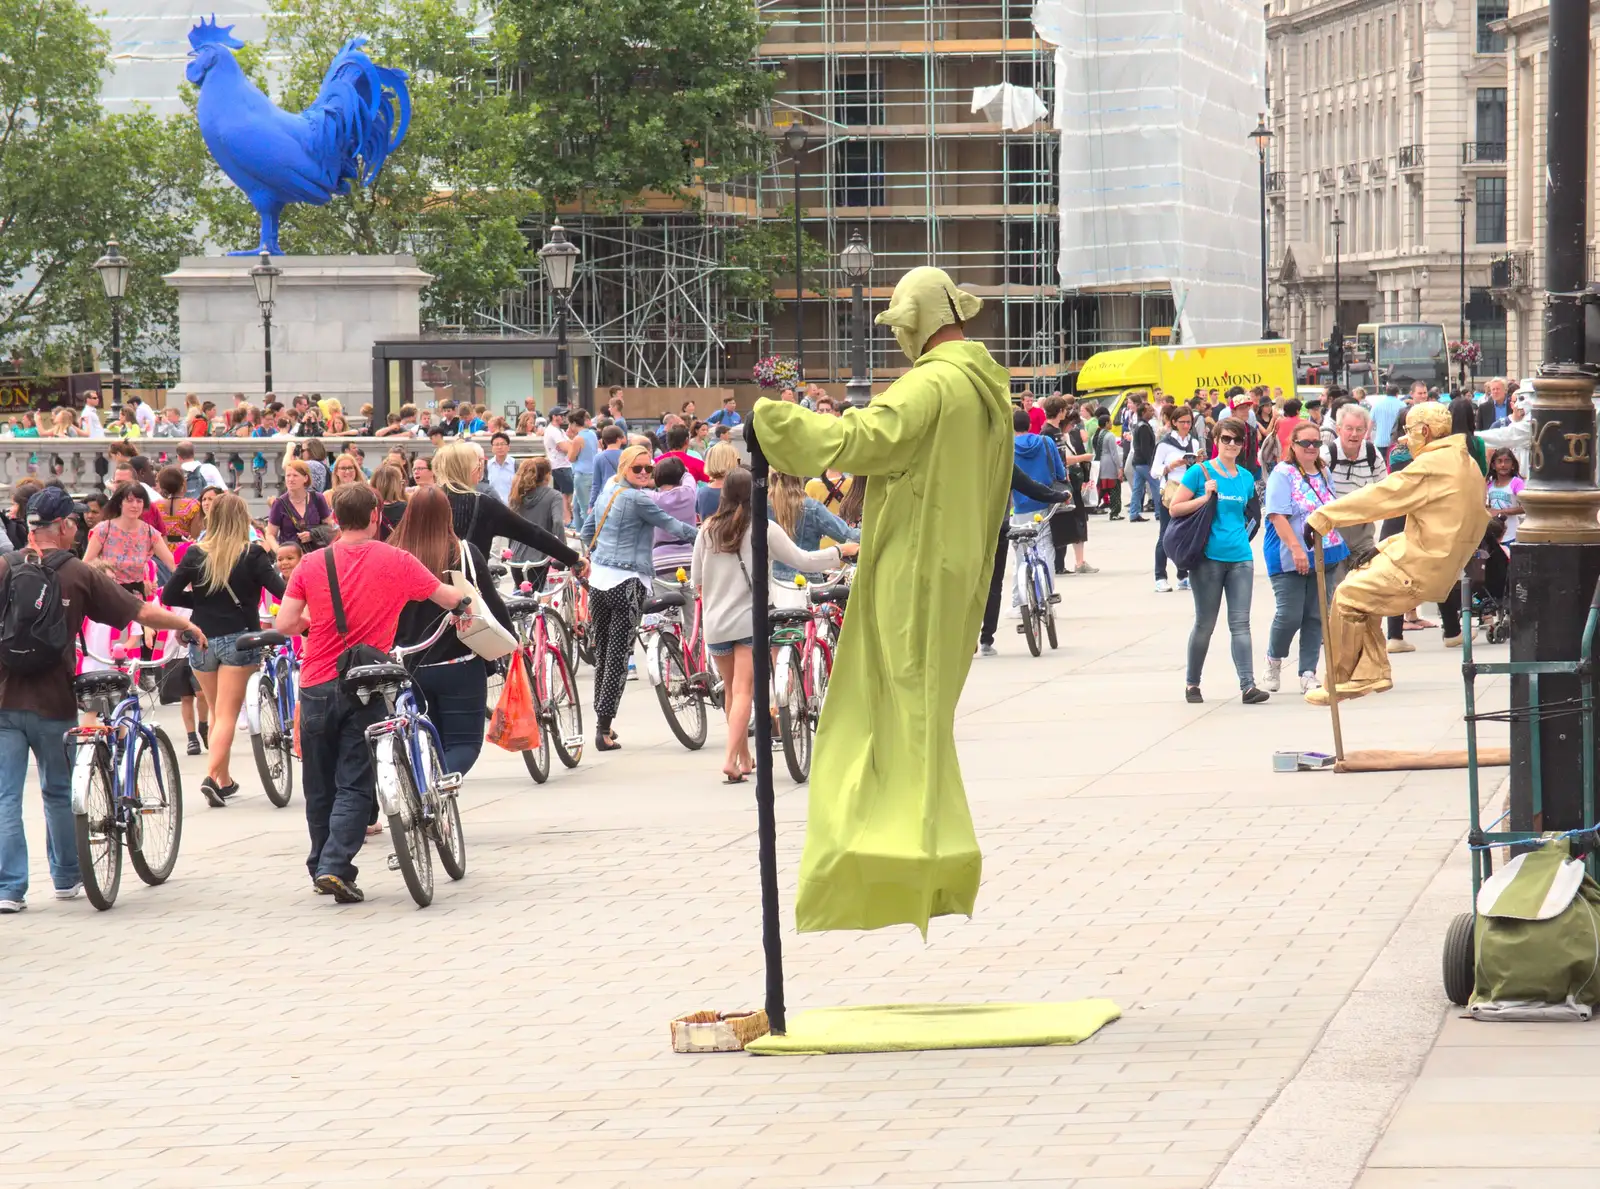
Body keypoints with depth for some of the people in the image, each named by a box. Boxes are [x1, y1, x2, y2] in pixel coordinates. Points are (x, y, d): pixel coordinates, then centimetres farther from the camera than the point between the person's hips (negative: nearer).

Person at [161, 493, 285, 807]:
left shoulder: (196, 554, 0)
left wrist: (202, 601, 11)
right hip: (238, 639, -3)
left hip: (201, 640, 3)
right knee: (227, 714, -3)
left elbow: (169, 596, 0)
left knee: (217, 713, 19)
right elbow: (282, 591, -15)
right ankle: (211, 776, -21)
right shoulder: (252, 555, -7)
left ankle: (224, 780, 23)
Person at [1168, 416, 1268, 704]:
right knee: (1205, 624, 4)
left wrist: (1243, 532, 8)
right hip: (1208, 558, -4)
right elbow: (1175, 508, -4)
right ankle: (1192, 684, 18)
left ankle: (1247, 685, -9)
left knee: (1240, 623, -3)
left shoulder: (1246, 478, 10)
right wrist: (1205, 497, -15)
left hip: (1240, 558, 4)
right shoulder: (1201, 472, -3)